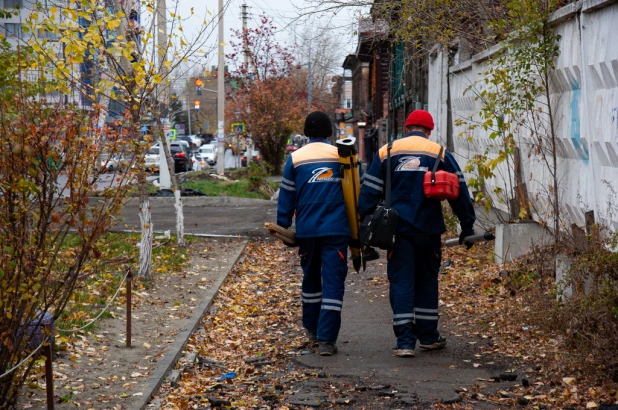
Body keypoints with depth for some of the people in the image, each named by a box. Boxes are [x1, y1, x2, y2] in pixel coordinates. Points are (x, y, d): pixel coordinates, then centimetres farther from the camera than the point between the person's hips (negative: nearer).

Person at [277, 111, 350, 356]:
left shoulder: (295, 158, 2)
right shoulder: (341, 155, 2)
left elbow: (286, 196, 3)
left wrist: (282, 226, 10)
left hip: (306, 230, 2)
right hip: (336, 230, -2)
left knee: (310, 279, 20)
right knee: (333, 283, -3)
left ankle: (312, 329, 32)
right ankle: (327, 339, -10)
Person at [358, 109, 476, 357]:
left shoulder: (387, 152, 5)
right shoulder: (440, 154, 4)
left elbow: (370, 191, 2)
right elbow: (459, 192, 3)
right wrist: (467, 226, 9)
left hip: (398, 227, 0)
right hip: (429, 229, 0)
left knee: (401, 282, 0)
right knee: (427, 281, 15)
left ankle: (405, 341, -6)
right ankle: (428, 336, 22)